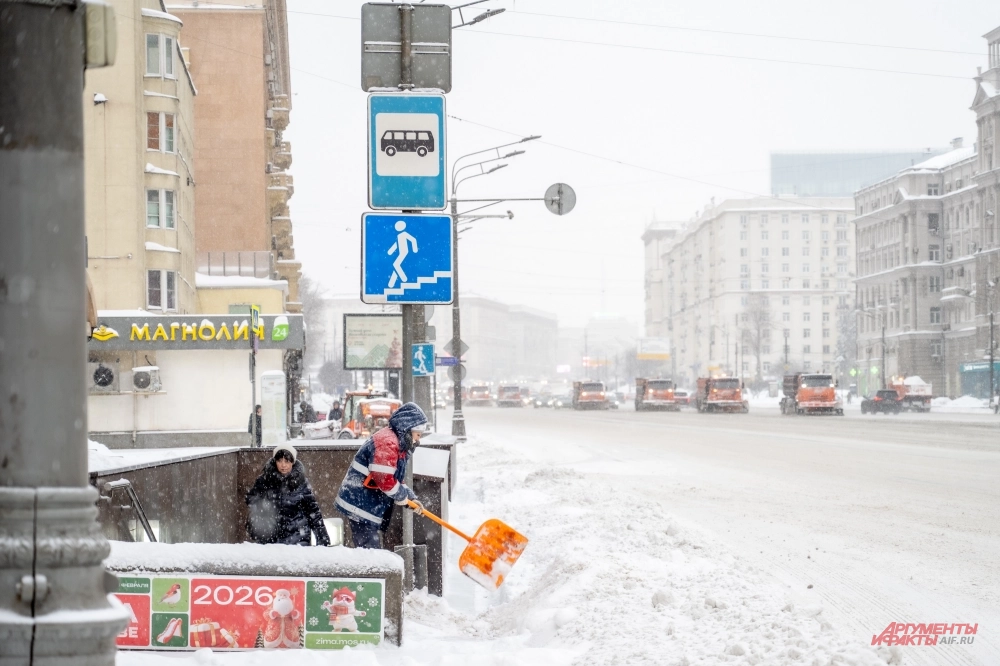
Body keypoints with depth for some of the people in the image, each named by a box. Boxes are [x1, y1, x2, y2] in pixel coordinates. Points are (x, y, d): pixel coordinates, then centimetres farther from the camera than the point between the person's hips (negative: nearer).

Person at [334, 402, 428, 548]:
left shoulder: (397, 444, 17)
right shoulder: (387, 442, -18)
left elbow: (395, 479, 24)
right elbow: (384, 479, -26)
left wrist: (411, 498, 10)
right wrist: (402, 495, -11)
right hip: (360, 505, -11)